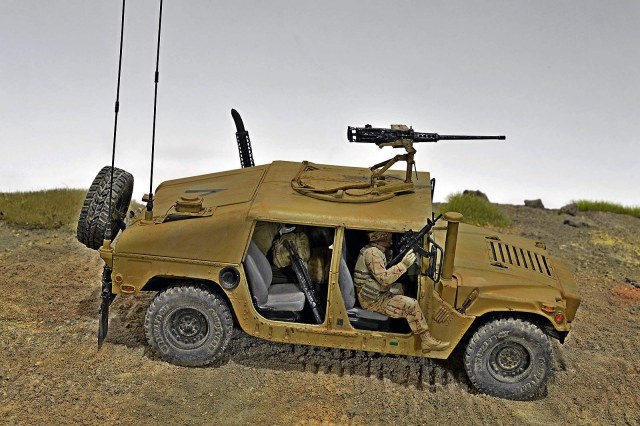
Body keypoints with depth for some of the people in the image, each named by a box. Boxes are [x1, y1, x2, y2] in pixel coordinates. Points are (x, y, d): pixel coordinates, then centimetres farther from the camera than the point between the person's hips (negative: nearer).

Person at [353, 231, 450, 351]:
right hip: (372, 301, -10)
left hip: (379, 295, 10)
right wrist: (403, 265, -25)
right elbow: (383, 279, -26)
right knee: (411, 305, -16)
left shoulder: (377, 251, 15)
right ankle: (427, 341, -5)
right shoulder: (372, 253, -19)